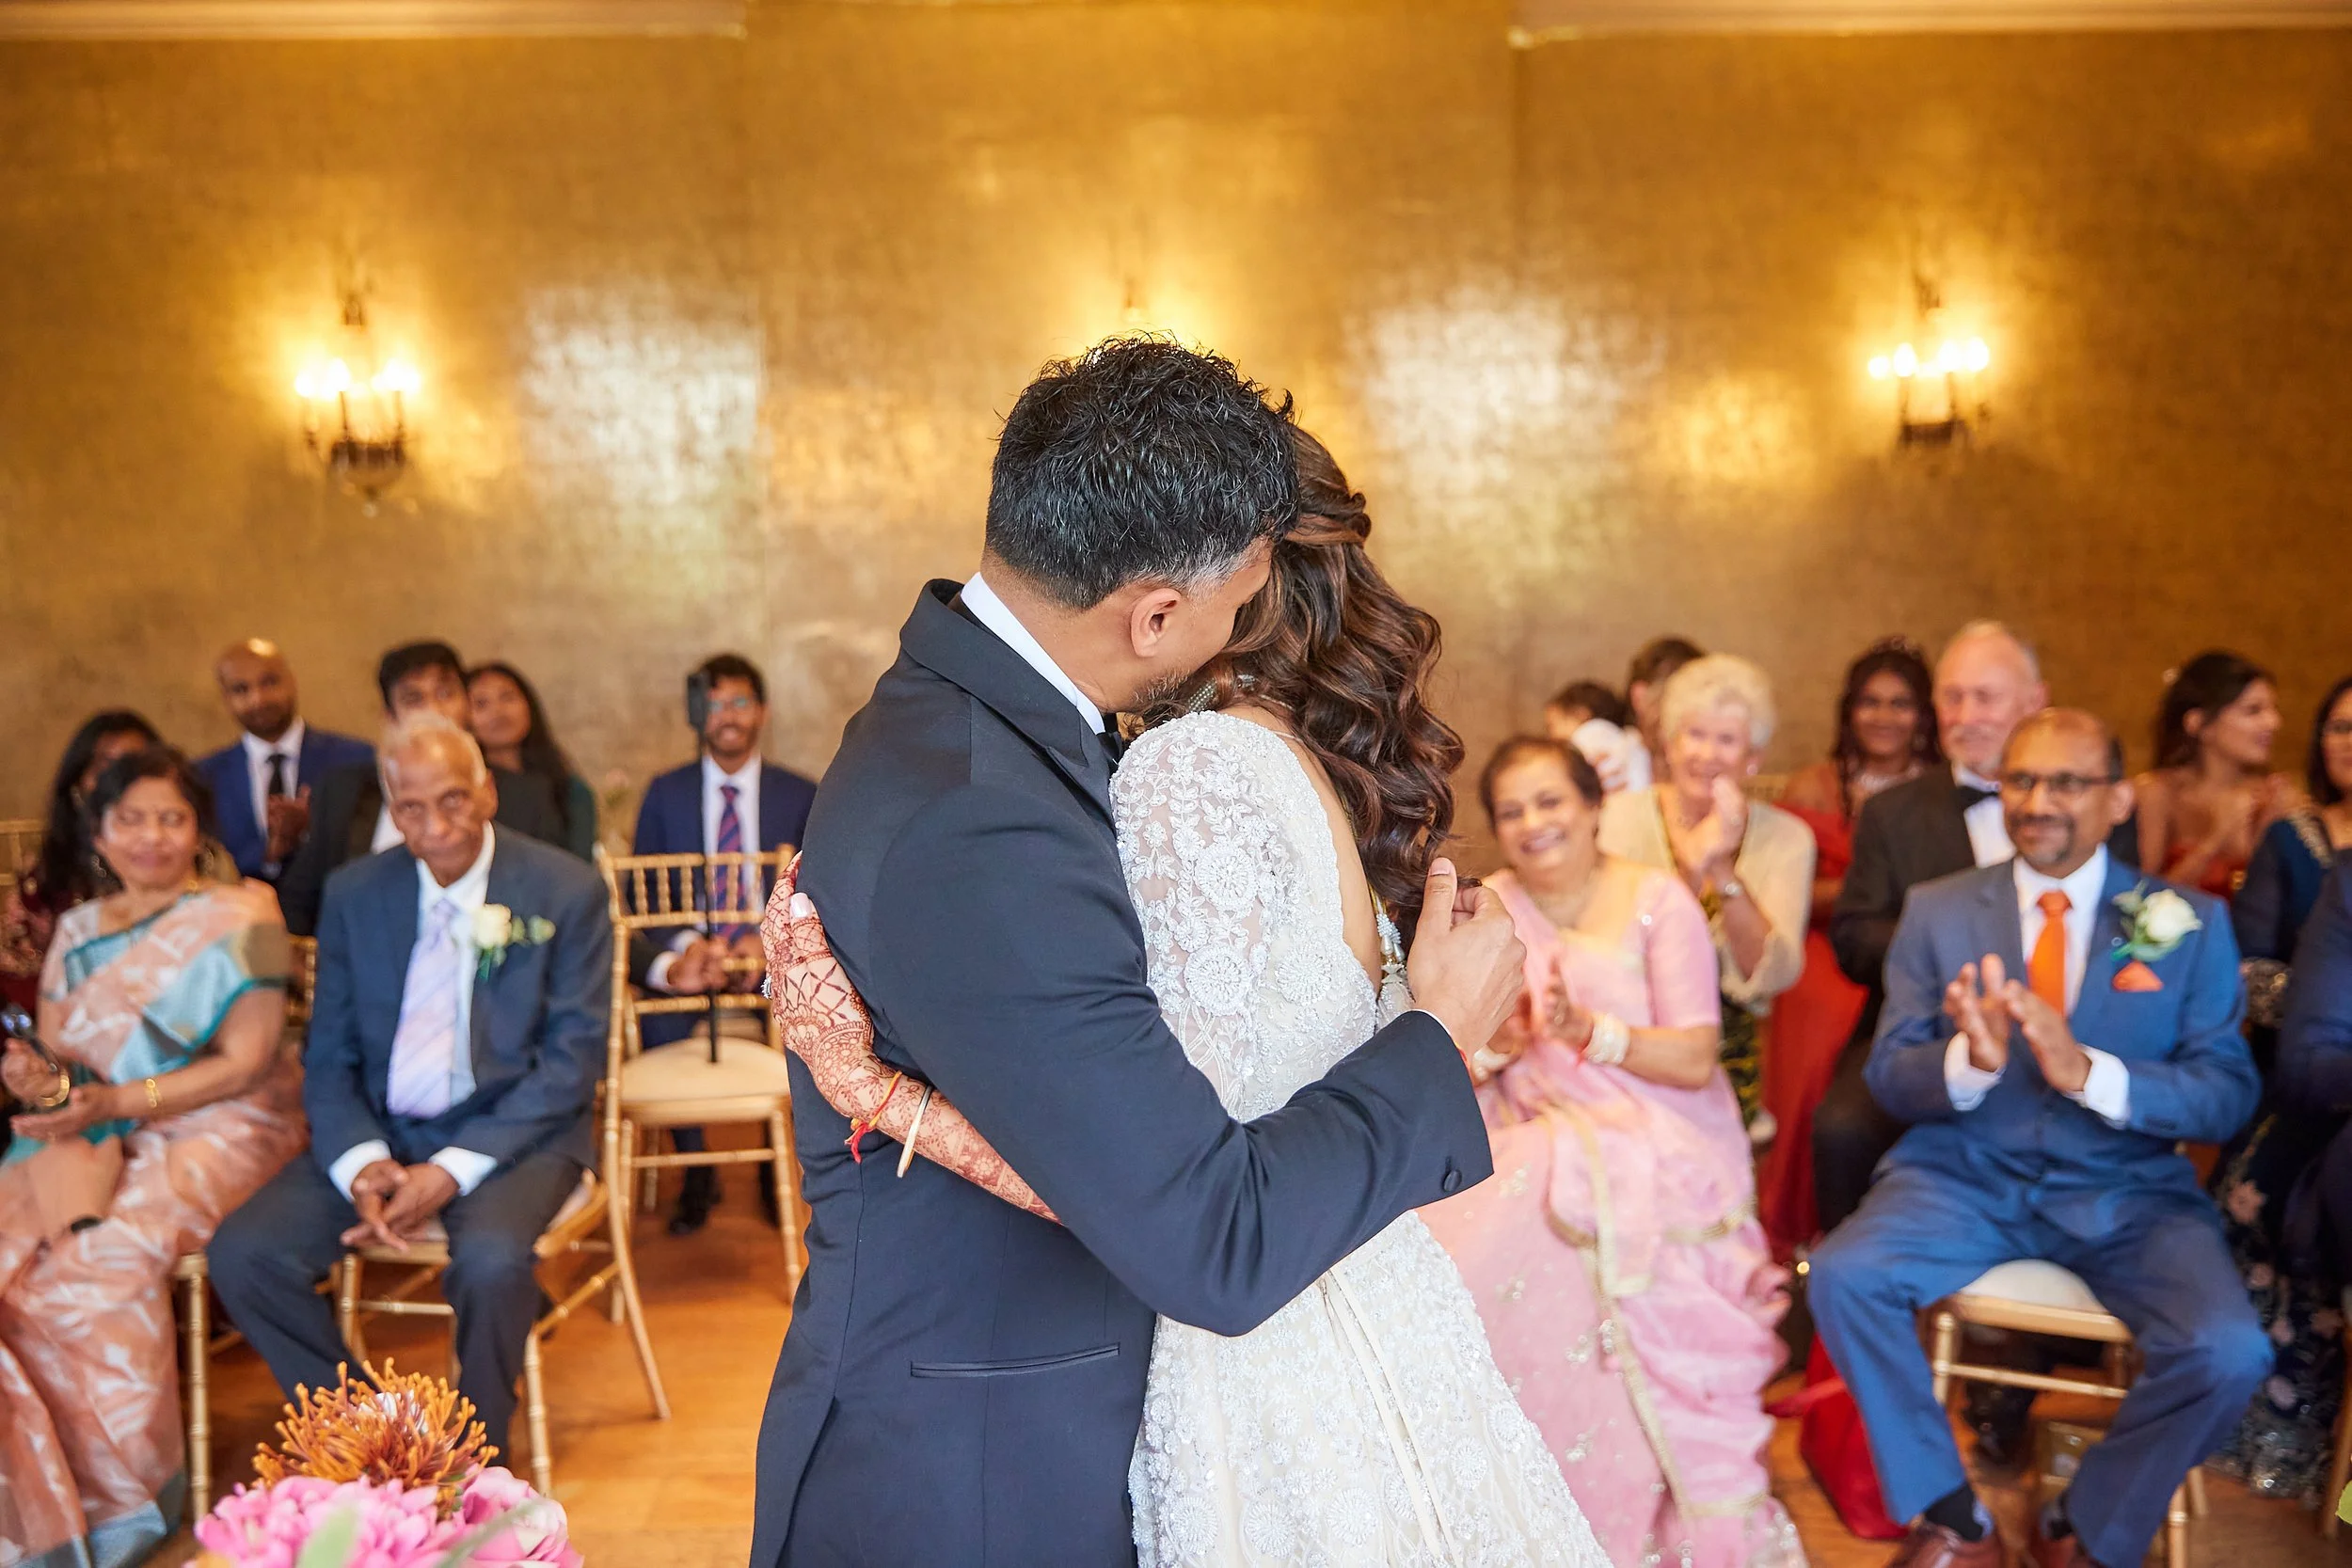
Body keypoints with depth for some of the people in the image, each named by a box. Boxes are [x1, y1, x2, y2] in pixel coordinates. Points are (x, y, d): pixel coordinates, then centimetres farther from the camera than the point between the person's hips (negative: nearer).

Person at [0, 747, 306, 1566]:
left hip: (216, 1132, -5)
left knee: (99, 1267, -29)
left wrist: (113, 1104, -20)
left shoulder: (240, 915, -2)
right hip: (93, 1138, 5)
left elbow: (244, 1062, -9)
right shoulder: (76, 929, 15)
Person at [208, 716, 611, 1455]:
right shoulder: (353, 894, 6)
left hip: (512, 1131, -4)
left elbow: (573, 1059, -9)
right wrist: (362, 1165, -13)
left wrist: (452, 1171, -18)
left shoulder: (566, 892, -6)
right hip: (380, 1131, 4)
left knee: (491, 1257, -34)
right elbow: (328, 1057, 7)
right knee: (241, 1254, -17)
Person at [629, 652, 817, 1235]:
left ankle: (776, 1165, -3)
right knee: (659, 1025, -29)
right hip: (688, 953, 1)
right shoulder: (666, 793, 8)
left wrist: (767, 945, -15)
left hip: (775, 959, 0)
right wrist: (688, 946, -14)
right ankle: (694, 1172, -6)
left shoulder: (801, 796, 7)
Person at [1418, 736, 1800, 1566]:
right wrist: (1491, 1039, -13)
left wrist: (1589, 1030, -20)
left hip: (1653, 1145, -3)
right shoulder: (1490, 907, 10)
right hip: (1531, 1139, 3)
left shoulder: (1658, 901, 0)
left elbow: (1695, 1060, -7)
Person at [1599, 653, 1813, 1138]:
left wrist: (1722, 870, -20)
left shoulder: (1785, 839, 4)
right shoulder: (1624, 817, 1)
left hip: (1728, 1061, 1)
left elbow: (1772, 975, -9)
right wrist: (1691, 871, -24)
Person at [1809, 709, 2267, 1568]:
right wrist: (1969, 1060, -23)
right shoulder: (1937, 911, 4)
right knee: (1841, 1277, -26)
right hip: (1968, 1176, 0)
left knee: (2229, 1353, -26)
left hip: (2128, 1190, 0)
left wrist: (2090, 1074, -23)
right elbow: (1890, 1080, 1)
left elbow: (2229, 1095, -4)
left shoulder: (2190, 923, 3)